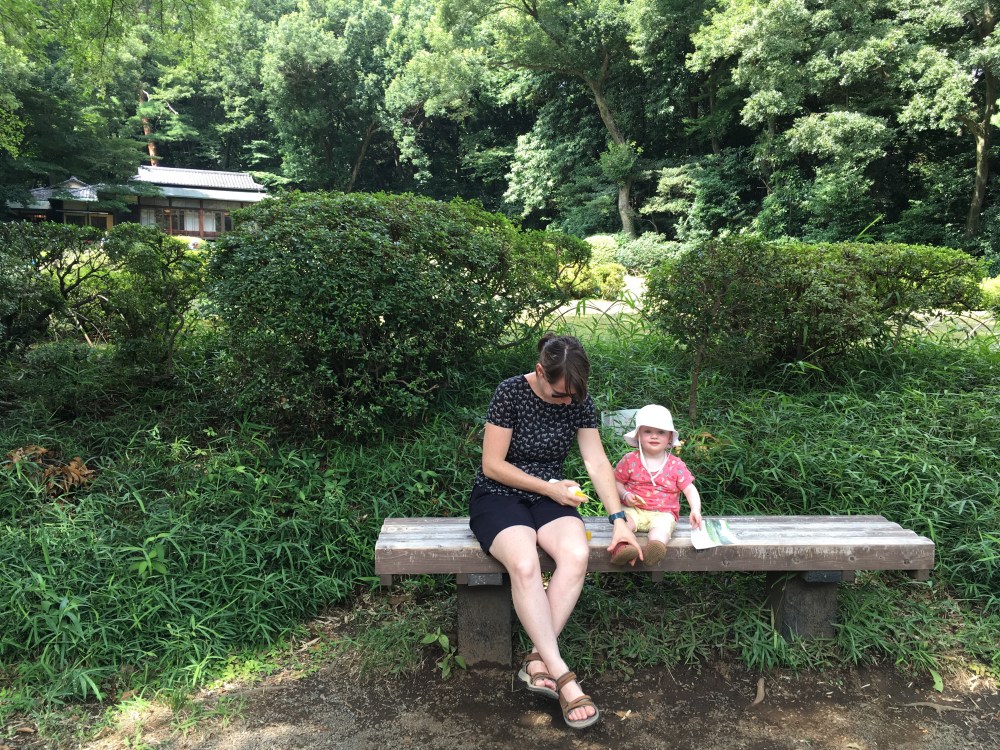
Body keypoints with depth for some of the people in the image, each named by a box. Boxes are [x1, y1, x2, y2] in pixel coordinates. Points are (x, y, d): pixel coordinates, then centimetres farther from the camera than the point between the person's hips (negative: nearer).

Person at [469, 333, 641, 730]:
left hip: (549, 496, 4)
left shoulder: (580, 402, -3)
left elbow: (598, 463, -3)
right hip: (498, 495, -4)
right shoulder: (510, 393, -17)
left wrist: (618, 519, -12)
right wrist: (548, 487, -14)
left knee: (577, 555, -29)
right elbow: (493, 465, -14)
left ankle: (537, 659, -20)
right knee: (524, 564, -34)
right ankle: (562, 676, -27)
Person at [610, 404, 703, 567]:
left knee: (663, 525, -35)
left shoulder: (675, 465, 5)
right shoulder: (630, 460, 5)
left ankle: (655, 547, -63)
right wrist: (625, 495, -10)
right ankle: (620, 547, -55)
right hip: (634, 509, 1)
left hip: (663, 512, -1)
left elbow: (690, 489, 4)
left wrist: (695, 509, -14)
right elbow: (616, 482, 10)